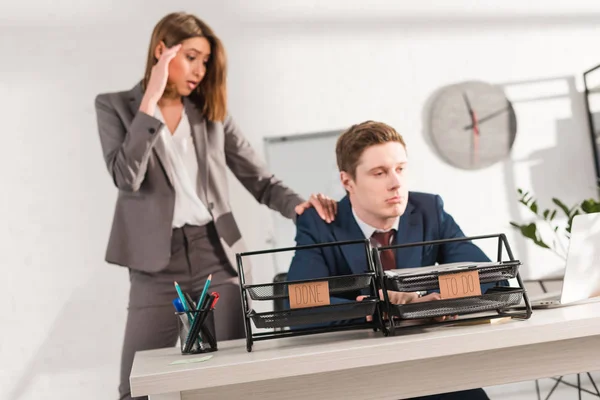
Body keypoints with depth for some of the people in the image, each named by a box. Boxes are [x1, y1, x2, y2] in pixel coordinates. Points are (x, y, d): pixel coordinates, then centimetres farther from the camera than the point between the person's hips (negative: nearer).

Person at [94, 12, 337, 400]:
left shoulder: (213, 110, 11)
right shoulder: (115, 106, 5)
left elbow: (260, 178, 8)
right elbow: (126, 177, -13)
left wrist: (298, 204, -12)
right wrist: (151, 100, -12)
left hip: (216, 253, 2)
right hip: (157, 262, -2)